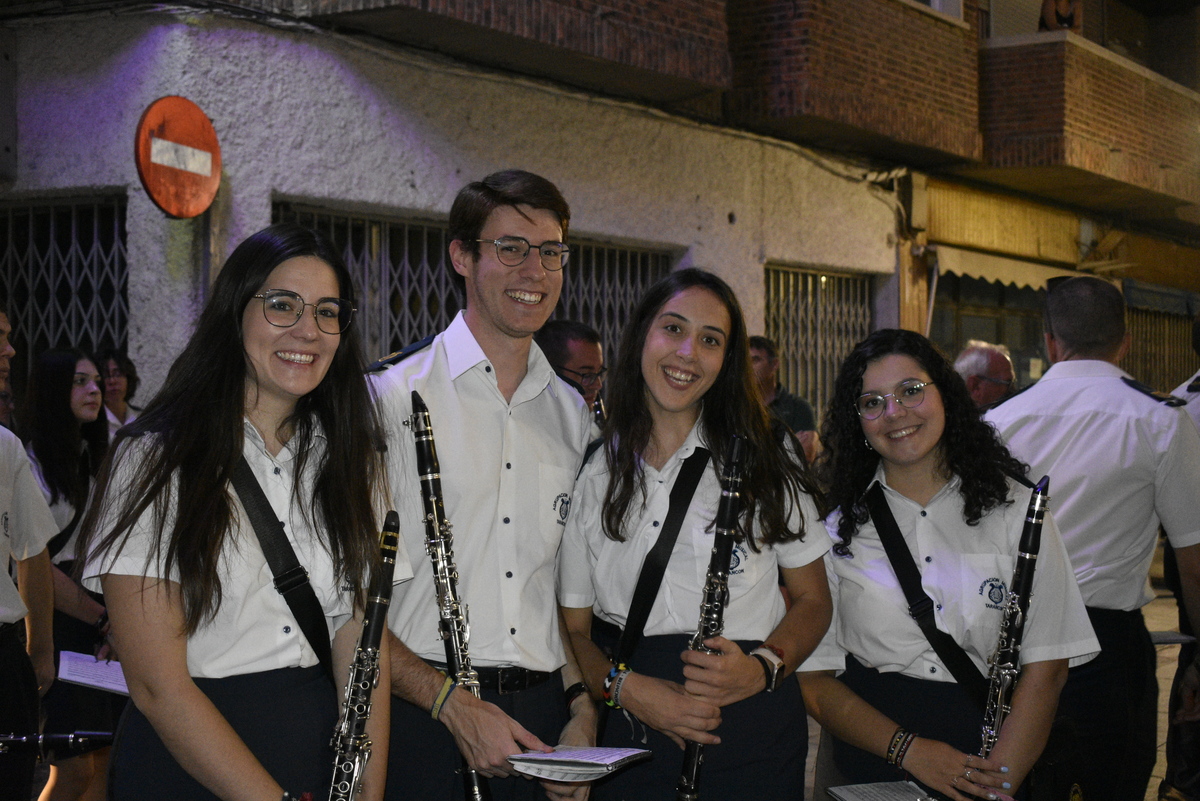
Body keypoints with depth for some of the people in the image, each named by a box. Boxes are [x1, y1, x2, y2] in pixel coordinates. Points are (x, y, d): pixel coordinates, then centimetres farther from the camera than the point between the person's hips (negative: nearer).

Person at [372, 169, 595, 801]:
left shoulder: (574, 415, 12)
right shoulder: (390, 398, -5)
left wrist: (583, 713, 3)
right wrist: (452, 702, -15)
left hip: (543, 718, 4)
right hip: (421, 719, -4)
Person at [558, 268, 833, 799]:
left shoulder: (761, 464, 2)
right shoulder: (593, 474, 2)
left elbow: (813, 600, 6)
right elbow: (574, 627, 5)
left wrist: (763, 667, -13)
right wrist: (627, 689, -14)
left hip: (753, 730, 0)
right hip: (630, 744, 1)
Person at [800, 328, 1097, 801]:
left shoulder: (1015, 510, 5)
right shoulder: (837, 527, 4)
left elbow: (1045, 668, 0)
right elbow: (814, 680, 1)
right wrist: (908, 749, -13)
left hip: (987, 762, 0)